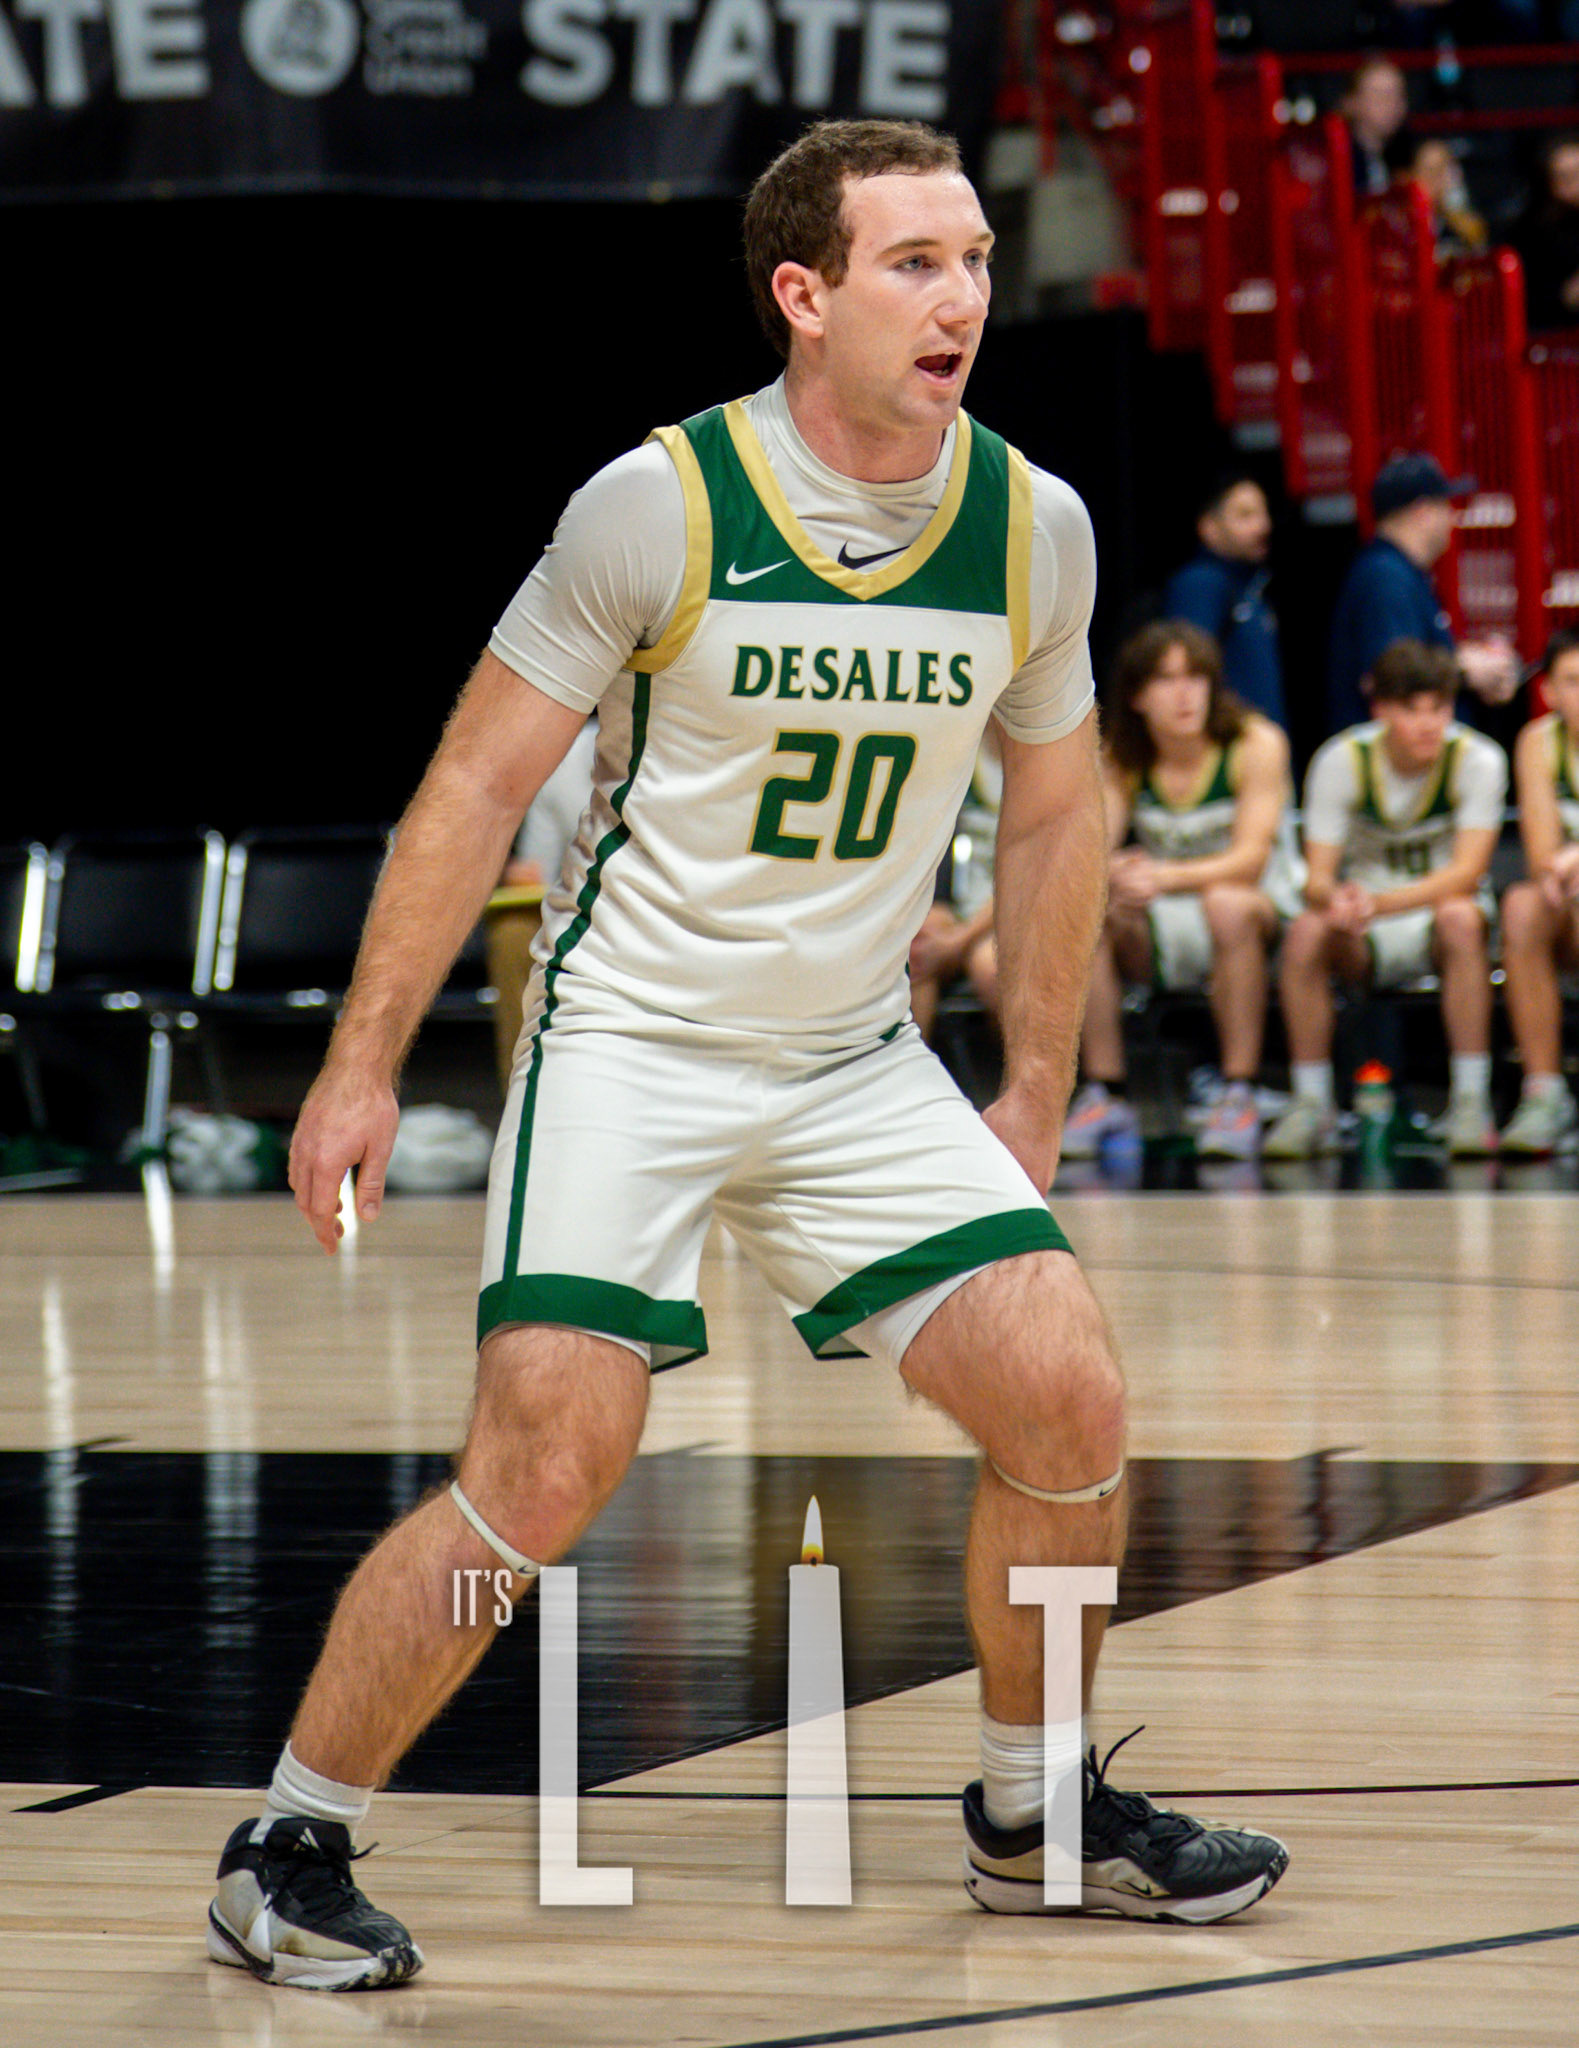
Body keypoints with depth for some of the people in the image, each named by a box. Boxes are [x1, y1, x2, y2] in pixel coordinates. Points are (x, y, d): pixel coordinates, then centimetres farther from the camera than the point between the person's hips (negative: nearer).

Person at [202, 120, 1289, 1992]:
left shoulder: (1034, 530, -3)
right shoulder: (662, 508, -15)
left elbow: (1054, 811, 13)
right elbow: (477, 786, -8)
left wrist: (1035, 1098, 14)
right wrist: (363, 1063, -10)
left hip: (857, 1063, 5)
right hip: (629, 1044, -4)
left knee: (1068, 1403, -6)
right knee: (545, 1474, -15)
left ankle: (1031, 1816, 17)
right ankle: (286, 1853, 1)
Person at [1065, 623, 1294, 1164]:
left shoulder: (1255, 745, -10)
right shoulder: (1119, 763, 1)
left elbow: (1250, 860, -19)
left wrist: (1164, 877, -35)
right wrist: (1114, 876, -34)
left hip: (1260, 920, -4)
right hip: (1159, 939, 4)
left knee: (1227, 904, -37)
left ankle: (1240, 1096, -32)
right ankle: (1104, 1092, -17)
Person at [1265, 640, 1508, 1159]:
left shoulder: (1477, 760, -13)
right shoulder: (1341, 760, -9)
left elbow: (1467, 873, -21)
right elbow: (1317, 877, -11)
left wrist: (1379, 903, -37)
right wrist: (1336, 901, -38)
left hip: (1438, 909, -1)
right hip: (1363, 939, 1)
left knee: (1461, 919, -36)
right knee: (1306, 931, -31)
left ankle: (1472, 1102, -31)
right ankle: (1311, 1106, -22)